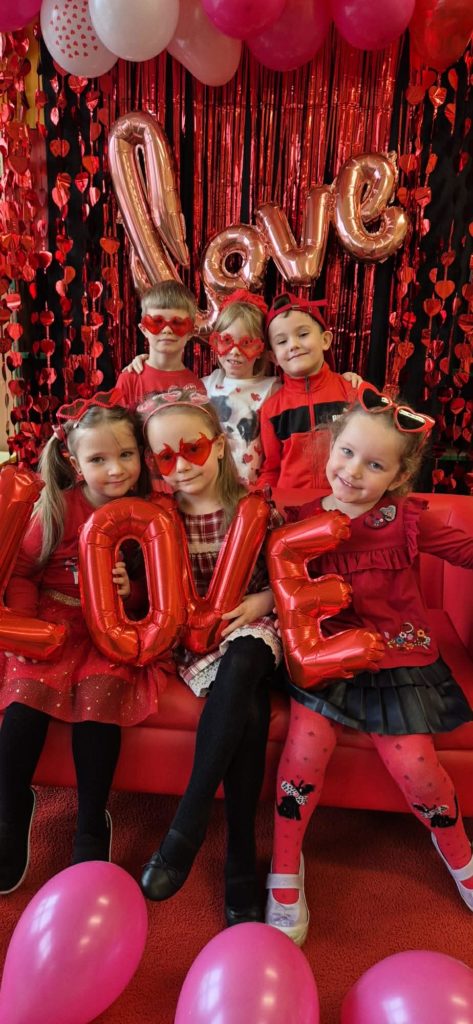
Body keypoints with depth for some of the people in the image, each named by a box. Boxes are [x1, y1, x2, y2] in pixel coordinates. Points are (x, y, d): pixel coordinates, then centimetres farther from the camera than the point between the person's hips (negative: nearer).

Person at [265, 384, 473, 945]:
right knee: (306, 743, -16)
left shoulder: (405, 519, -8)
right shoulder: (303, 516, -2)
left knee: (411, 762, -7)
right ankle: (285, 873, 10)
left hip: (396, 652, -1)